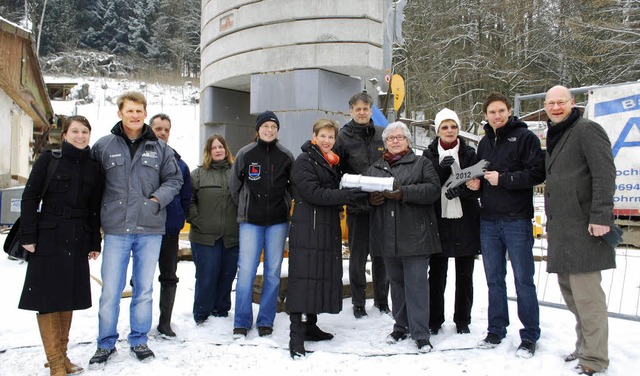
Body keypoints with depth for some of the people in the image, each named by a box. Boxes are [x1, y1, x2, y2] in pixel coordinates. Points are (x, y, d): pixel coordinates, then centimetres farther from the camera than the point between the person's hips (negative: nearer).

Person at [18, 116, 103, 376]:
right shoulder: (49, 159, -2)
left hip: (77, 241, 4)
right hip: (48, 238, -4)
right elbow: (30, 197, -5)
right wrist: (28, 235, -10)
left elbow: (95, 208, 9)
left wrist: (95, 243, 7)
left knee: (69, 296, 10)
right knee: (47, 298, 0)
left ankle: (62, 355, 22)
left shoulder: (93, 167, 7)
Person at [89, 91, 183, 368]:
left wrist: (158, 198, -6)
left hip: (150, 229, 1)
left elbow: (174, 178, 10)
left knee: (144, 289, 11)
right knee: (110, 291, 3)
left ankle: (139, 340, 27)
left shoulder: (160, 148, 6)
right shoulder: (103, 146, 4)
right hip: (116, 230, -1)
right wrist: (100, 212, 0)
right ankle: (106, 344, 22)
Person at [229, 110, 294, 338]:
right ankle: (242, 322, 9)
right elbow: (235, 187, 8)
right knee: (246, 271, -4)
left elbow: (293, 186, 13)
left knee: (273, 272, 5)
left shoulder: (286, 156, 4)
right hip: (250, 222, -1)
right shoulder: (245, 154, 1)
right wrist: (245, 209, 8)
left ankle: (265, 321, 17)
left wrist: (285, 207, 9)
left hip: (278, 221, 1)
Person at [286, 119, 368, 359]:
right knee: (303, 278, -9)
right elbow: (313, 193, -17)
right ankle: (296, 334, -6)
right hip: (307, 228, -8)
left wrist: (342, 201, 6)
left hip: (328, 228, 8)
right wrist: (346, 196, -22)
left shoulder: (332, 163, 19)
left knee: (323, 275, 10)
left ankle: (310, 325, 21)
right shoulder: (304, 161, -6)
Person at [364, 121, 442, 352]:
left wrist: (403, 193, -21)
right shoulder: (374, 168, 17)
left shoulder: (421, 163, 5)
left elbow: (433, 189, -9)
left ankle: (420, 333, 3)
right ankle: (401, 325, 26)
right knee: (396, 282, 13)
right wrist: (370, 198, -8)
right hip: (387, 236, 4)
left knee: (416, 284, -5)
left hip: (414, 236, -4)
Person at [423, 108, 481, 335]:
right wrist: (441, 168, -20)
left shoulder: (469, 153, 5)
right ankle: (435, 319, 18)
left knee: (464, 274, 9)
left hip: (465, 220, 1)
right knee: (437, 273, 3)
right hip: (439, 219, 0)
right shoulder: (430, 154, 5)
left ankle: (462, 320, 24)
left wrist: (460, 190, -19)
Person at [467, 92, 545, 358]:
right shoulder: (484, 142, 16)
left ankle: (530, 336, 13)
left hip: (517, 219, -6)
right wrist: (476, 184, 4)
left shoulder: (524, 137, -3)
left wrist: (503, 179, -17)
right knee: (494, 279, 12)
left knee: (523, 280, 2)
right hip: (488, 220, 6)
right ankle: (496, 331, 24)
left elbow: (537, 174, -12)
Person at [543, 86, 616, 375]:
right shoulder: (555, 138, 22)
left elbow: (604, 173, -15)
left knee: (586, 294, -7)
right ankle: (585, 346, 27)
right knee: (569, 290, 14)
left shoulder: (587, 130, -5)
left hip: (583, 228, -9)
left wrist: (601, 216, -21)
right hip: (561, 230, 9)